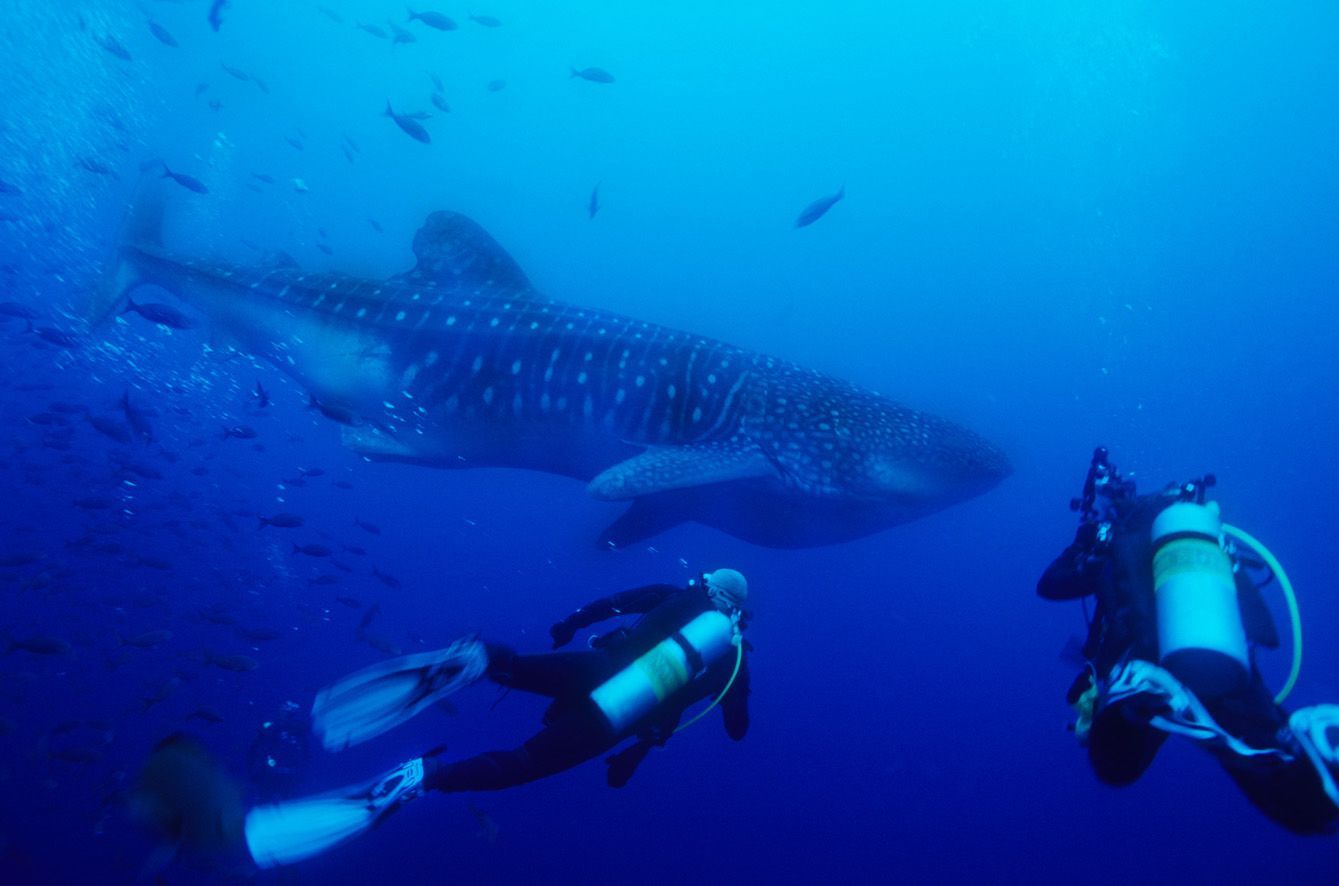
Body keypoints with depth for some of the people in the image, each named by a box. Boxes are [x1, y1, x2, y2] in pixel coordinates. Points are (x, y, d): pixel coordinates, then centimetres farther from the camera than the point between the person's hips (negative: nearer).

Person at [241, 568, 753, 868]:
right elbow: (737, 729, 23)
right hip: (603, 727, -1)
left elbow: (612, 603, 16)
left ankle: (474, 661, -16)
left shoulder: (682, 596, 14)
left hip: (592, 668, 1)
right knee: (519, 764, 3)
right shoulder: (734, 660, 13)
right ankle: (422, 777, -23)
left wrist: (570, 625, 32)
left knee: (512, 668, 23)